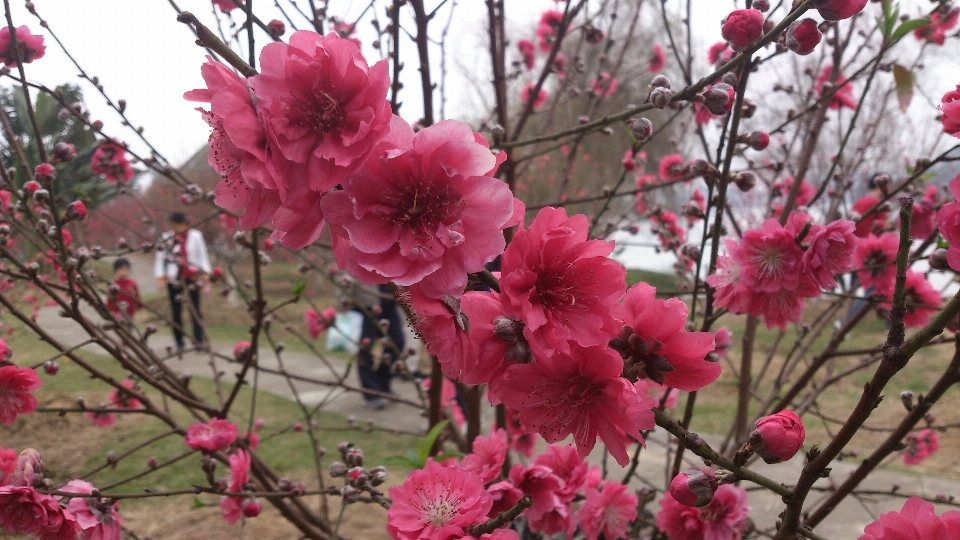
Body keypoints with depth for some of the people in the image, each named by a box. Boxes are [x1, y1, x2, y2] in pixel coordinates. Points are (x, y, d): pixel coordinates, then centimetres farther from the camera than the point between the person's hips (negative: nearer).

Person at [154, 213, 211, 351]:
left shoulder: (195, 236, 2)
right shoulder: (166, 238, 1)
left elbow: (202, 255, 8)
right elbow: (160, 258, 3)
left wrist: (204, 274, 3)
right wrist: (160, 277, -1)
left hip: (192, 277, 0)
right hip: (173, 279, 1)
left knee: (195, 310, 0)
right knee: (176, 312, 4)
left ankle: (200, 340, 3)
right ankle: (179, 343, 9)